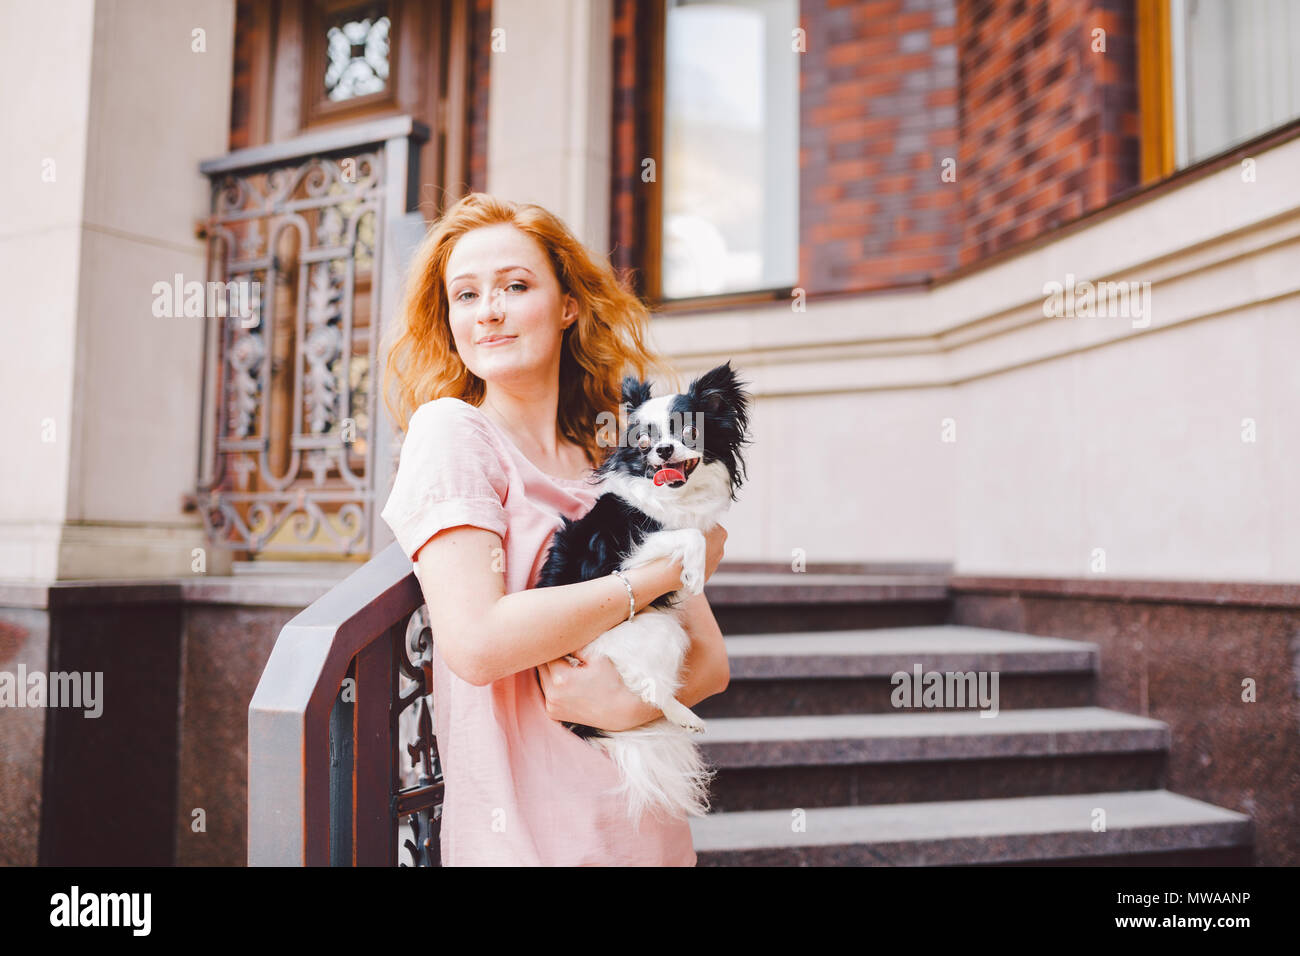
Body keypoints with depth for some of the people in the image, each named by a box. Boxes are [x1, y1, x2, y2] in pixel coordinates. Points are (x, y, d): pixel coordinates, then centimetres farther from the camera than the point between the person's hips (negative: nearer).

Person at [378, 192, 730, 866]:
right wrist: (658, 575, -16)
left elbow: (711, 663, 3)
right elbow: (475, 641, -23)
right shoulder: (451, 430, -9)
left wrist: (632, 703, -18)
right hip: (526, 836, -5)